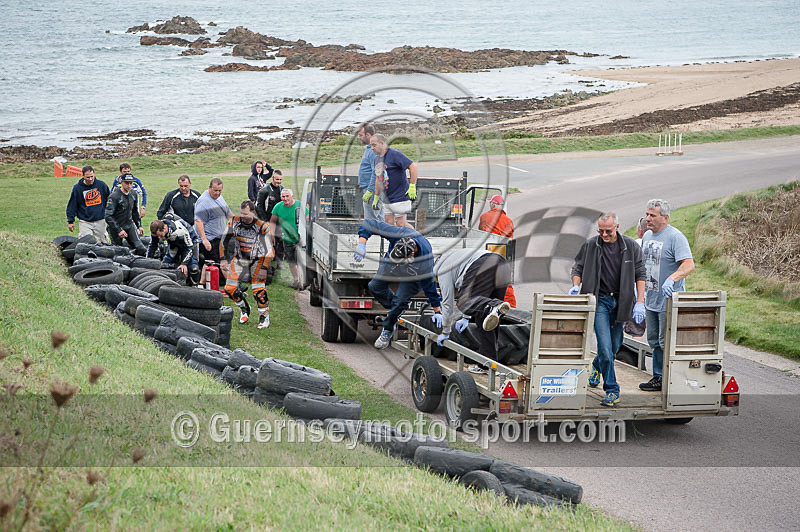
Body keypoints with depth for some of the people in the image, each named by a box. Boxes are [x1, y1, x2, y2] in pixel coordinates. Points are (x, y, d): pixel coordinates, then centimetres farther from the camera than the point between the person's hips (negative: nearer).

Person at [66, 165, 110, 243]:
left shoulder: (101, 185, 0)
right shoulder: (77, 188, -3)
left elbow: (109, 201, 12)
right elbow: (72, 206, 3)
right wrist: (70, 221, 2)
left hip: (100, 221, 2)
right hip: (85, 222, -2)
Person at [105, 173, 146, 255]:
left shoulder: (134, 194, 4)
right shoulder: (114, 196, -17)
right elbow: (108, 217, -19)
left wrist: (139, 226, 15)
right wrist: (119, 230, -23)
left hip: (129, 226, 5)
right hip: (116, 227, -5)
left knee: (140, 248, -9)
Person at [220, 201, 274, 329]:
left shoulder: (261, 227, -21)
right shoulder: (234, 222, -11)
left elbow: (269, 250, -17)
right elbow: (224, 241, 3)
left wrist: (264, 268, -20)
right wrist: (223, 259, 1)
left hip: (257, 260, -4)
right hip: (239, 258, 4)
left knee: (259, 291, -16)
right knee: (230, 288, -4)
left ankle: (264, 316, 6)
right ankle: (245, 309, 22)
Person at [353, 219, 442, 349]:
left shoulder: (425, 261, -44)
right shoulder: (398, 234, -42)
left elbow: (430, 286, -29)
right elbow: (369, 224, -35)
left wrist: (437, 311, -21)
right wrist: (362, 244, -49)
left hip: (413, 275, -4)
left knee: (400, 300, -15)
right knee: (375, 287, 2)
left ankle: (388, 331, 9)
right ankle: (397, 310, 27)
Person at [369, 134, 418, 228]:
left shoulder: (394, 154, -14)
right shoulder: (377, 158, 12)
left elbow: (413, 166, -19)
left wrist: (412, 186, -22)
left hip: (400, 197, -8)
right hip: (387, 199, 8)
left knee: (400, 223, -9)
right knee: (389, 223, 5)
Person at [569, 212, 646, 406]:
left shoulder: (630, 246, 0)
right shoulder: (590, 245, -2)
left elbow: (640, 274, 3)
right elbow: (578, 267, 10)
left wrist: (640, 302, -5)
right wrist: (576, 285, -10)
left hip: (620, 301, 2)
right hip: (599, 300, -2)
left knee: (615, 345, 12)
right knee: (605, 346, -12)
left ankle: (597, 367, 44)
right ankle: (612, 390, -6)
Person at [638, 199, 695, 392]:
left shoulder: (675, 237, -17)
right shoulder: (647, 236, 10)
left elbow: (689, 265, -26)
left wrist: (671, 279, -41)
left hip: (669, 300, -8)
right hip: (651, 299, 8)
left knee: (666, 342, -6)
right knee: (654, 341, 15)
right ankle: (658, 377, 24)